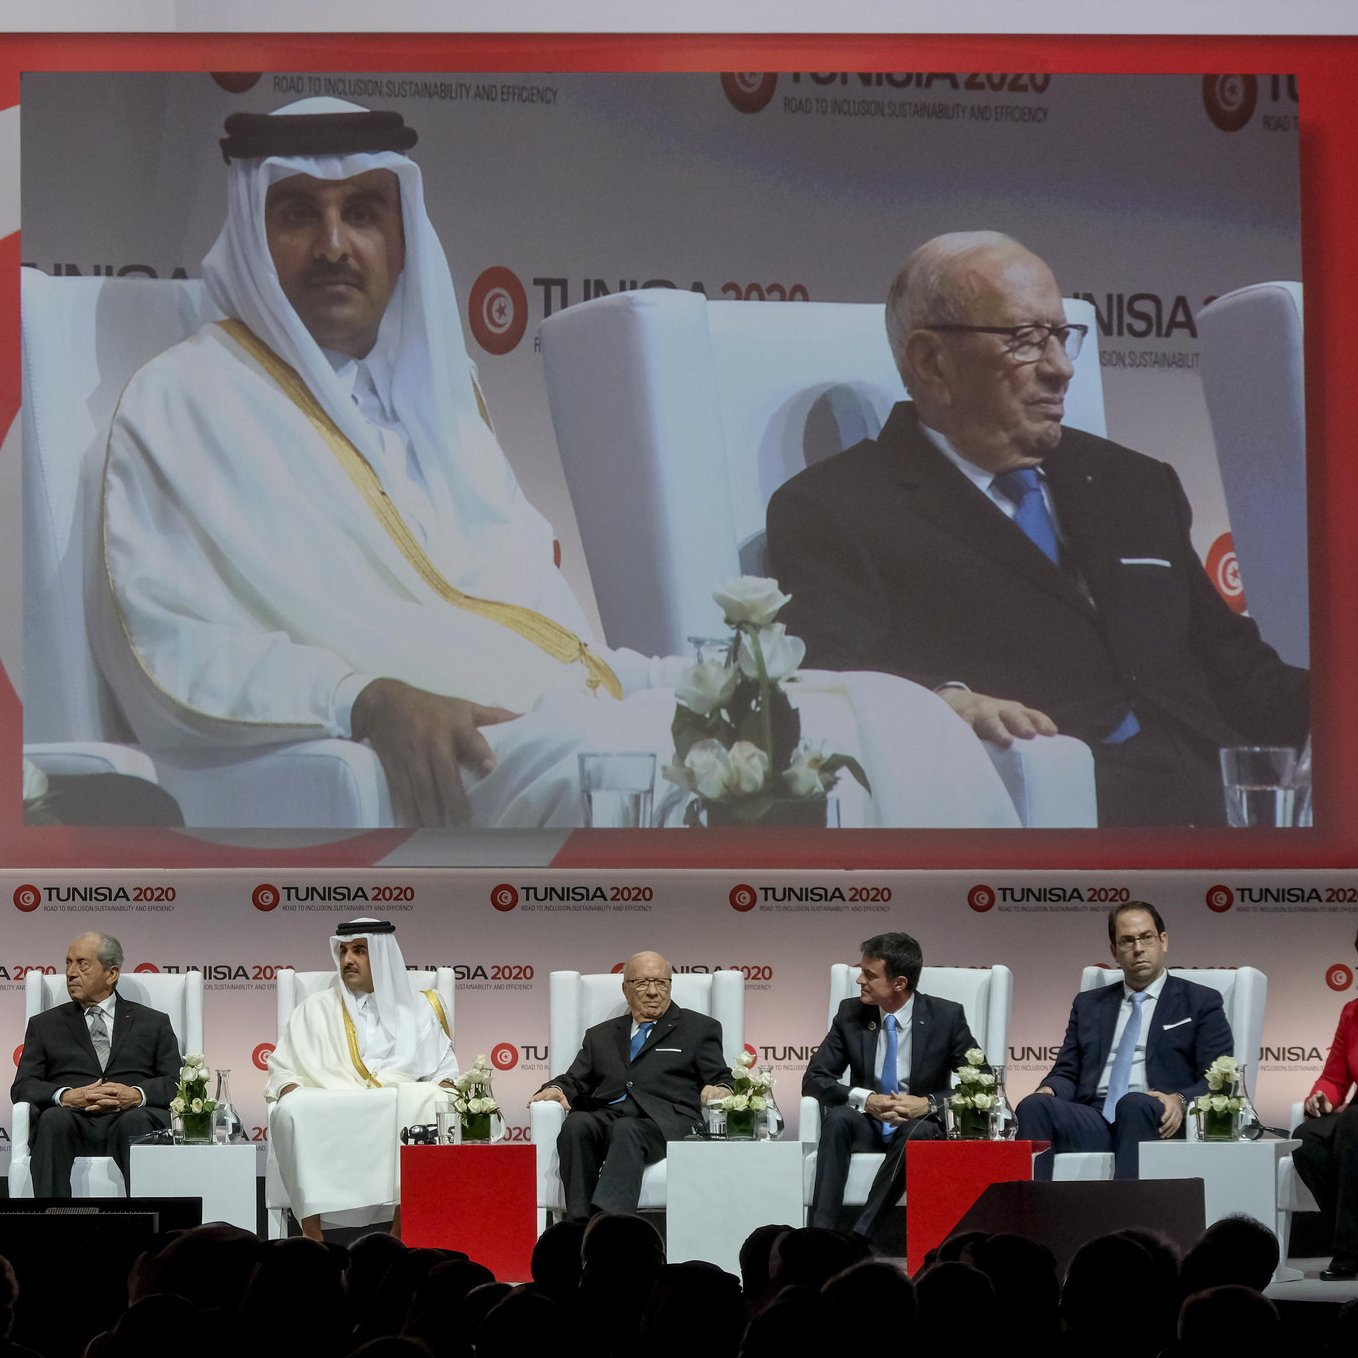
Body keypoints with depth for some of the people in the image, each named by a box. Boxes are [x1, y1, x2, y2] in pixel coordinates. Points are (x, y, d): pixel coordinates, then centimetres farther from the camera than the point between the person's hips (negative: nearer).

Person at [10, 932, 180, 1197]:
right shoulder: (45, 1024, 25)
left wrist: (138, 1094, -13)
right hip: (72, 1118, 1)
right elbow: (22, 1087, 13)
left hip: (133, 1115, -1)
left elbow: (176, 1083, 10)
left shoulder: (154, 1023, 22)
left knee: (137, 1122, -37)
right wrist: (66, 1096, -9)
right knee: (53, 1120, -35)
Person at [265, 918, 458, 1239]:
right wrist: (291, 1090, -5)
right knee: (293, 1111, -34)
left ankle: (402, 1226, -36)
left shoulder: (416, 1008, 23)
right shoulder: (315, 1009, 22)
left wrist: (445, 1089, -2)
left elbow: (443, 1067, 21)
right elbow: (281, 1068, 17)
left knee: (432, 1106, -35)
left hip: (401, 1105, 0)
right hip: (327, 1110, 0)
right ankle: (311, 1229, -38)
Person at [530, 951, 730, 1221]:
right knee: (576, 1125, -32)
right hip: (606, 1115, 3)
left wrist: (720, 1090, -11)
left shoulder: (699, 1029, 21)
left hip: (666, 1120, -3)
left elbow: (720, 1080, 13)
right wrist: (556, 1088, -1)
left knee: (626, 1131, -38)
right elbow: (576, 1080, 23)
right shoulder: (601, 1035, 31)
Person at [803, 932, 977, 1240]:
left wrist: (929, 1103, -23)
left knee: (917, 1133, -37)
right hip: (867, 1123, 2)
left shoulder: (946, 1016, -6)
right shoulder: (851, 1014, 0)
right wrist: (866, 1099, -20)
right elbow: (814, 1079, -1)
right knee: (837, 1117, -31)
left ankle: (861, 1235, -38)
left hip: (920, 1124, -2)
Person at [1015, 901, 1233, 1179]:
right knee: (1034, 1107, -28)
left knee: (1133, 1104, -39)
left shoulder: (1201, 1002, 15)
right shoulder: (1089, 1004, 28)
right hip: (1093, 1120, 3)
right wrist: (1049, 1091, -3)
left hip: (1156, 1122, -3)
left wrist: (1181, 1101, -16)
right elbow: (1067, 1072, 22)